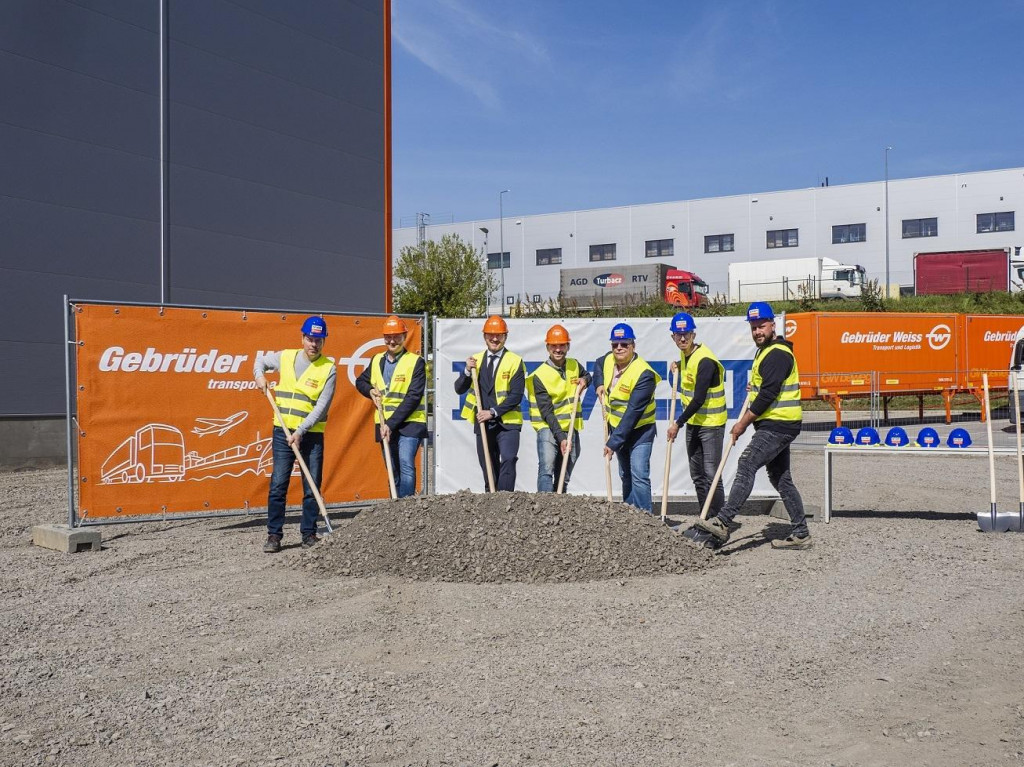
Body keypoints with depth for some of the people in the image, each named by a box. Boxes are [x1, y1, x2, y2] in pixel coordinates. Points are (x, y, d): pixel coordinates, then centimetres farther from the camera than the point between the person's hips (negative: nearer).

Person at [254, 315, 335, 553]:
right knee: (278, 485, -1)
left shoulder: (328, 369, -5)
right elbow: (261, 359, 26)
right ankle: (274, 535, 6)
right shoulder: (285, 357, 5)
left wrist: (300, 432, -16)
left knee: (312, 488, 3)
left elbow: (321, 407, -10)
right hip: (283, 432, 2)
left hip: (312, 434, -2)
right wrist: (260, 375, 4)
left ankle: (309, 534, 14)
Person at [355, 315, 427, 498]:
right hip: (384, 425, 5)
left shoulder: (416, 362, -6)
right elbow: (361, 381, 26)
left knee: (406, 466, -20)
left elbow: (413, 397, -13)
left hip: (409, 423, -5)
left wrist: (391, 424, -17)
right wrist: (370, 391, 1)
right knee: (394, 471, 11)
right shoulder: (377, 360, 11)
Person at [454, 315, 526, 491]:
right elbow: (459, 389, 7)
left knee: (508, 460, -21)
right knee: (488, 468, 8)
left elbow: (516, 395, -9)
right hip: (483, 423, 4)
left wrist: (493, 412, -16)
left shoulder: (515, 361, -2)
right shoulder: (475, 360, 11)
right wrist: (467, 371, -11)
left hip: (507, 423, -4)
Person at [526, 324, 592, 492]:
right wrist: (560, 437, -21)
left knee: (564, 478, 9)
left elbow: (586, 375, 31)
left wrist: (585, 380, 5)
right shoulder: (540, 376, -10)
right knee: (546, 469, -23)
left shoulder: (574, 365, 6)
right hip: (548, 428, -5)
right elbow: (547, 412, -14)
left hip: (571, 428, 5)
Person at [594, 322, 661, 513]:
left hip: (640, 429, -7)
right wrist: (599, 384, 1)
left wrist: (614, 442, -32)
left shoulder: (644, 374, -27)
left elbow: (633, 412, -30)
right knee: (625, 475, 16)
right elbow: (598, 366, 24)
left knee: (639, 474, -17)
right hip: (616, 426, 8)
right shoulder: (608, 360, -4)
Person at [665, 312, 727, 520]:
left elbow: (699, 399, -23)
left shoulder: (705, 360, -20)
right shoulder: (686, 355, 7)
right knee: (697, 476, 12)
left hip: (711, 423, -9)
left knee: (711, 475, -10)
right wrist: (679, 367, 10)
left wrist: (678, 423, -18)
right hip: (693, 422, 9)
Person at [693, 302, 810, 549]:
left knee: (746, 466, -18)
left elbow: (768, 394, -20)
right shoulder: (764, 352, 19)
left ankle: (722, 523, -24)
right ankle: (801, 534, 17)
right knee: (781, 478, 12)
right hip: (777, 426, 11)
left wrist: (743, 423, -15)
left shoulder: (777, 354, -15)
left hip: (777, 426, -11)